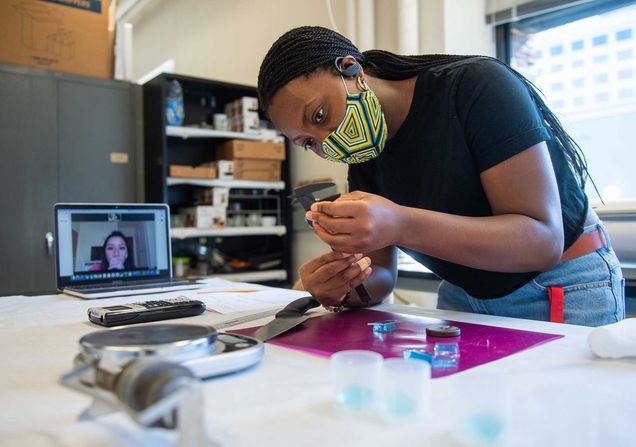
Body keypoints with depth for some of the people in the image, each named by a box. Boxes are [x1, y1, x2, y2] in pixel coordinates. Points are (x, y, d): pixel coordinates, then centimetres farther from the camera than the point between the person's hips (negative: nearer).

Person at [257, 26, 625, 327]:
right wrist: (346, 287, -26)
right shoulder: (364, 164, -4)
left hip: (564, 288, -4)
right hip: (463, 296, 5)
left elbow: (544, 241, -27)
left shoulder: (479, 87, -22)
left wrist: (402, 226, -39)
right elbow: (382, 276, -2)